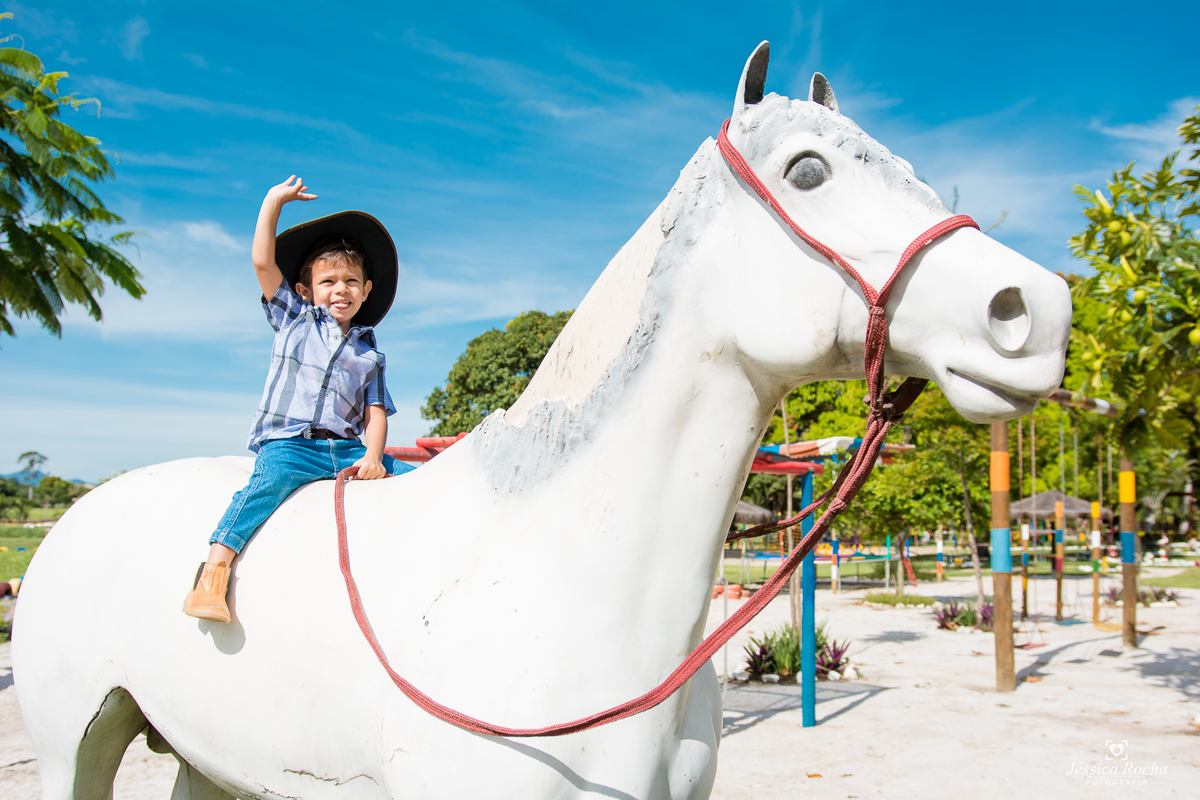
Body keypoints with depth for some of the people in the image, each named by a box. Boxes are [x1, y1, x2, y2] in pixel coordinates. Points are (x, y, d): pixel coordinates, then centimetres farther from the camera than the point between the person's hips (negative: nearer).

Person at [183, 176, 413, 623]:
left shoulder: (369, 355, 19)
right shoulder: (294, 318, 15)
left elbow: (376, 413, 11)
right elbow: (262, 262, 6)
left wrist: (372, 456, -8)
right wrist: (274, 201, 8)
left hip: (346, 448, 3)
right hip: (288, 442, -3)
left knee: (418, 477, -15)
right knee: (272, 477, -35)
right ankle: (214, 571, -36)